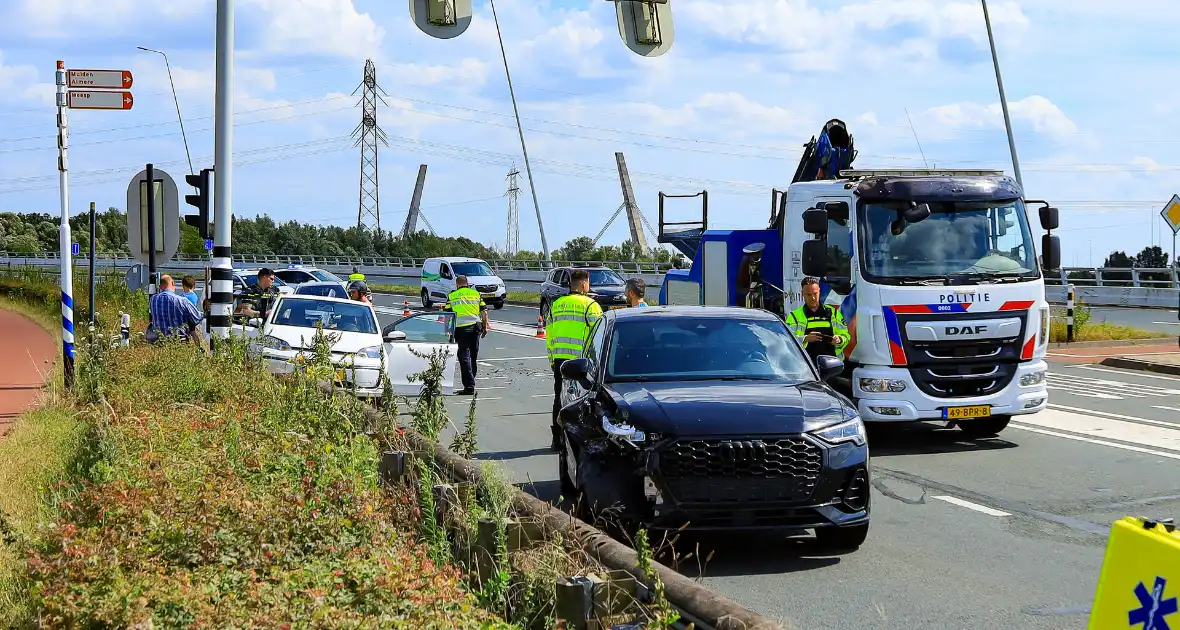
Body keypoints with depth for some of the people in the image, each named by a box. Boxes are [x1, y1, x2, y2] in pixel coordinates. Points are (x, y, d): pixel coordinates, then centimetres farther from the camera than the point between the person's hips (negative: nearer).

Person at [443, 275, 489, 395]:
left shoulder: (452, 296, 4)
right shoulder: (476, 294, 10)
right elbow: (484, 312, 7)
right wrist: (485, 327, 15)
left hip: (461, 328, -3)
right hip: (476, 326, 3)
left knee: (464, 357, -2)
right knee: (473, 356, 15)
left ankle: (469, 386, -8)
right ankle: (471, 381, 25)